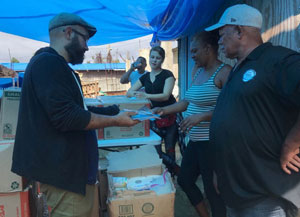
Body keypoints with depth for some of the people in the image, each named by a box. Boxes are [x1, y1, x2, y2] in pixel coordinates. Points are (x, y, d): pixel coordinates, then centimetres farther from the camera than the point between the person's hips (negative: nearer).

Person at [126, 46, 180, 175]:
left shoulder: (167, 75, -3)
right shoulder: (145, 77, 13)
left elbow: (166, 95, -17)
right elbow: (129, 93, 11)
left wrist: (146, 95, -32)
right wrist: (136, 94, -14)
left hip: (168, 115, -4)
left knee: (169, 149, -1)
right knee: (155, 149, 0)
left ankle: (171, 173, 14)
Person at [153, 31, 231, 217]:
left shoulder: (224, 72, -14)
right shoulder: (197, 71, 12)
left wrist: (202, 116, -27)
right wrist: (164, 110, 9)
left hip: (212, 143, -9)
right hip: (195, 141, 9)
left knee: (213, 190, 4)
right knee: (184, 180, 20)